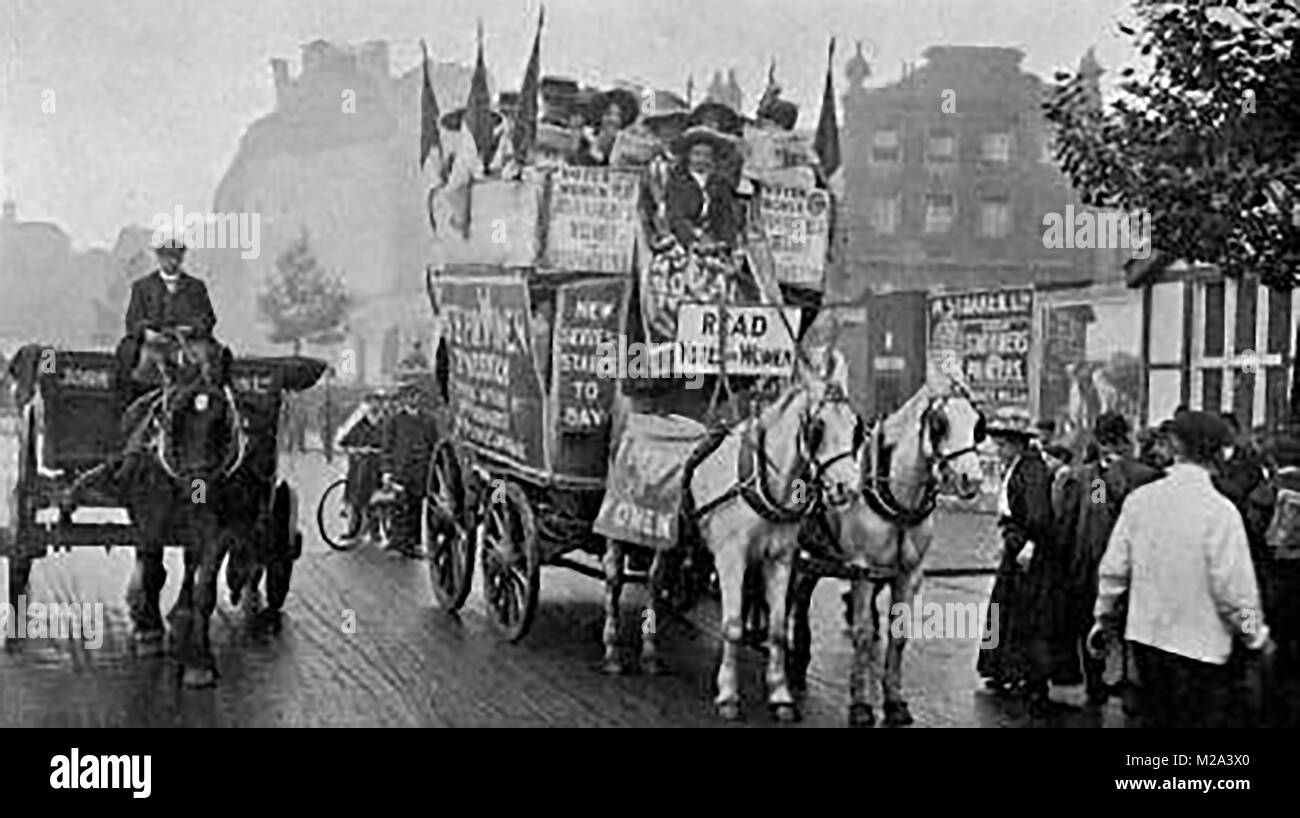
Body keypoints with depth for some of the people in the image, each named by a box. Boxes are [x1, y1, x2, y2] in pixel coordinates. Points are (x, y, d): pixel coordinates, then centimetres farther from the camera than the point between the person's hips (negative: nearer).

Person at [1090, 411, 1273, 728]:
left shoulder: (1139, 499, -5)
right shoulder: (1220, 510, -17)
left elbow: (1114, 569, 1)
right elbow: (1233, 589, -14)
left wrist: (1104, 618, 15)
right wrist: (1256, 636, 2)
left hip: (1144, 634, 4)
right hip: (1200, 645, -4)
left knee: (1155, 717, 18)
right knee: (1199, 719, 7)